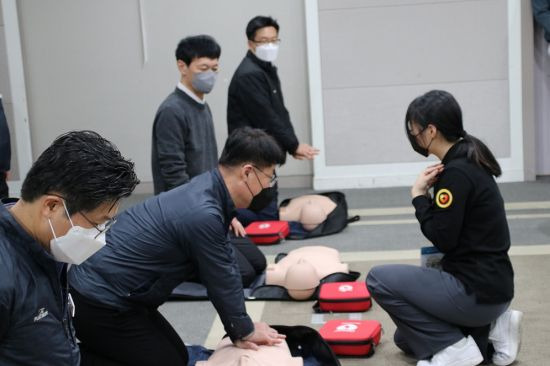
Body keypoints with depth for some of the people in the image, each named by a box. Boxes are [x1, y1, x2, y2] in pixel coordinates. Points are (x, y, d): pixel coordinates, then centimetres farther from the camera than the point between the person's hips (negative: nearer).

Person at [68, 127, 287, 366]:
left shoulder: (207, 189, 1)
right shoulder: (203, 215, -29)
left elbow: (227, 269, 7)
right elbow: (221, 281, -15)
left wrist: (240, 330, 9)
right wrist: (245, 331, 2)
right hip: (100, 305, -9)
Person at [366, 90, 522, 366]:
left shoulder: (456, 172, -22)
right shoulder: (468, 162, 9)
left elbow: (442, 238, -19)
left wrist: (419, 194, -10)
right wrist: (431, 190, 1)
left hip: (477, 291, -10)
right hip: (488, 284, 10)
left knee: (379, 279, -5)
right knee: (407, 338, 22)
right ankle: (488, 328, 12)